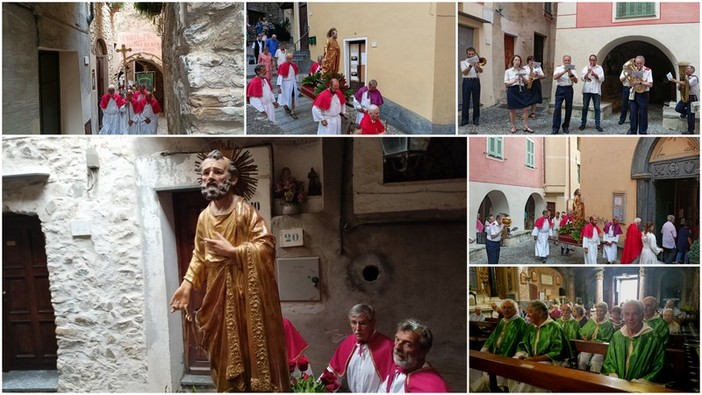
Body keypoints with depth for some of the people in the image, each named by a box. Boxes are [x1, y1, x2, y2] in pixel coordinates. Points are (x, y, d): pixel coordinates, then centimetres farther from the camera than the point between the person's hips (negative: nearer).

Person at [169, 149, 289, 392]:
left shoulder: (245, 210, -12)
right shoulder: (204, 217, 7)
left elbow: (266, 244, -18)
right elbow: (199, 255, 13)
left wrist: (232, 251, -19)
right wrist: (187, 284, 3)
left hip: (247, 292, -6)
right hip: (219, 293, 6)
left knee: (254, 347, -1)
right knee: (224, 351, 12)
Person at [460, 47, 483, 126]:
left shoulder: (477, 61, 10)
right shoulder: (463, 62, 6)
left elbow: (481, 71, -7)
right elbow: (464, 72, -9)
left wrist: (476, 66, -27)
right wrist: (470, 66, -25)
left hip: (476, 81, 1)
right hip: (467, 82, -1)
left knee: (476, 101, 3)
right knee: (466, 101, -1)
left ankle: (476, 119, 10)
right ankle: (464, 119, 4)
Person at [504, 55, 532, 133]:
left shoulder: (523, 71, 8)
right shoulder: (508, 71, 1)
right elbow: (506, 83, -2)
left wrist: (523, 78, -12)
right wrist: (513, 81, -19)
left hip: (521, 90, 2)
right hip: (512, 90, -2)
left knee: (525, 108, -3)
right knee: (512, 110, 4)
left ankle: (526, 127, 5)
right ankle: (513, 127, 15)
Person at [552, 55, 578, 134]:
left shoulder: (572, 70, 12)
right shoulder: (558, 68, 6)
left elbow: (576, 81, 4)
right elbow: (555, 77, -12)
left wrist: (571, 74, -13)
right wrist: (564, 72, -21)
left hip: (569, 89, 3)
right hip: (560, 89, -3)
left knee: (569, 108, 5)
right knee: (557, 108, -10)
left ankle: (565, 127, 17)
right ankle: (555, 128, -9)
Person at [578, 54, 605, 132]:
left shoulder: (600, 68, 10)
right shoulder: (586, 68, 14)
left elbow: (602, 79, 0)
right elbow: (583, 78, 2)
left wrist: (595, 74, -14)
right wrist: (588, 72, -14)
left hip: (596, 90, -1)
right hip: (586, 90, 1)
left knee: (597, 108, -3)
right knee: (585, 107, 3)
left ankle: (597, 125, -1)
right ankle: (583, 123, 11)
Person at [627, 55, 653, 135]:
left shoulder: (648, 71, -6)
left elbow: (650, 84, -14)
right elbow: (630, 82, 4)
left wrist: (640, 82, -24)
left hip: (643, 94, -4)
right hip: (633, 94, 4)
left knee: (642, 114, 1)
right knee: (633, 113, 8)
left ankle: (642, 132, 8)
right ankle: (632, 130, 17)